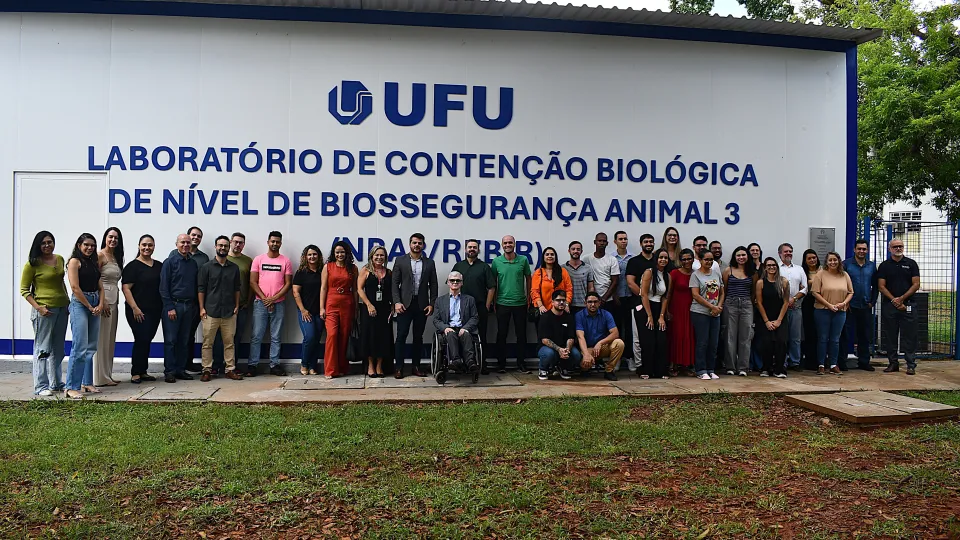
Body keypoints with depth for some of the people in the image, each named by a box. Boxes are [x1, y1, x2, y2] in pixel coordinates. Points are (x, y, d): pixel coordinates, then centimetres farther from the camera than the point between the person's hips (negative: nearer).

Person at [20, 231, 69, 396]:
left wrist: (68, 302, 14)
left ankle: (56, 383, 24)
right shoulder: (33, 264, -7)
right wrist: (38, 307, -16)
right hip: (44, 310, -6)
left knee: (58, 349, 14)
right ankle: (41, 387, 3)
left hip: (62, 308, 7)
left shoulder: (60, 259, 10)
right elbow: (24, 290, -6)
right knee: (42, 349, -3)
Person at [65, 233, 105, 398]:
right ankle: (71, 387, -8)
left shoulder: (94, 263, 18)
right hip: (80, 304, -7)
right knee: (80, 347, -11)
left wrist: (100, 304, -2)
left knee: (92, 347, 9)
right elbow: (75, 287, -10)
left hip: (95, 305, 7)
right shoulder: (74, 261, -3)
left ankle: (87, 382, 17)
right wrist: (90, 307, -8)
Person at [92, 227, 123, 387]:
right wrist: (102, 302, -17)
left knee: (110, 339, 11)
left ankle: (107, 375, 18)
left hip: (114, 300, 8)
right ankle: (100, 378, -1)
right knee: (101, 339, -5)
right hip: (102, 299, -8)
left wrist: (116, 301, 12)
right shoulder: (100, 256, -7)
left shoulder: (117, 257, 17)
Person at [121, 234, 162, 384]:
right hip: (138, 311, -5)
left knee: (147, 340, 10)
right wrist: (134, 308, -17)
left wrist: (164, 307, 10)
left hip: (155, 310, 5)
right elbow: (126, 288, -10)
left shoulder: (159, 266, 12)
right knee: (141, 339, -8)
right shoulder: (133, 266, -4)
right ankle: (135, 373, 3)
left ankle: (142, 372, 19)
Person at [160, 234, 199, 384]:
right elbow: (164, 287, -6)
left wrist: (196, 306, 9)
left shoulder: (193, 263, 12)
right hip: (173, 305, -5)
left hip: (189, 306, 5)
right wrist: (169, 307, -12)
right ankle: (169, 371, 3)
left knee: (184, 340, 9)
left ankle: (181, 369, 16)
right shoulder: (170, 262, -3)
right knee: (170, 340, -2)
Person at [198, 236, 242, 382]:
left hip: (229, 312, 2)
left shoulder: (234, 268, 10)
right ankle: (207, 370, 8)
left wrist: (237, 306, 5)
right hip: (211, 311, -2)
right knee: (207, 343, 1)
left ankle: (230, 370, 11)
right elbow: (201, 289, 0)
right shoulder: (207, 267, 2)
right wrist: (202, 308, -5)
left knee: (229, 343, 5)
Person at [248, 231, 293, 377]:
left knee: (276, 337, 5)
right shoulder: (259, 259, 6)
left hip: (278, 303, 1)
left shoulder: (286, 261, 6)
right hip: (260, 303, 0)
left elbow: (288, 283, 2)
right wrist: (264, 299, -8)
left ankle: (275, 365, 10)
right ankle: (252, 365, 4)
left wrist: (274, 298, -9)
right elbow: (253, 282, 2)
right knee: (256, 336, -1)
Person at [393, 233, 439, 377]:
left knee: (418, 336, 8)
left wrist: (432, 304, -1)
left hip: (422, 305, 2)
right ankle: (398, 367, 3)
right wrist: (397, 302, -10)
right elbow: (394, 283, 0)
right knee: (401, 336, -3)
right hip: (404, 304, -2)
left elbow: (433, 285, 8)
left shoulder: (429, 262, 9)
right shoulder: (400, 260, 3)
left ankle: (416, 366, 14)